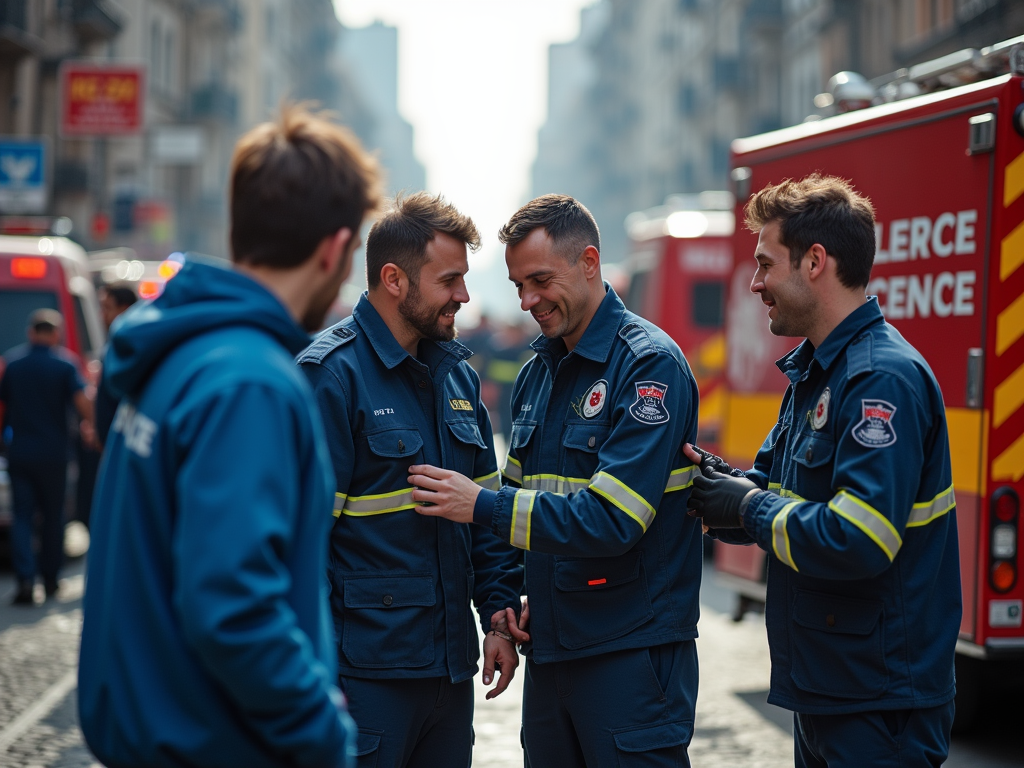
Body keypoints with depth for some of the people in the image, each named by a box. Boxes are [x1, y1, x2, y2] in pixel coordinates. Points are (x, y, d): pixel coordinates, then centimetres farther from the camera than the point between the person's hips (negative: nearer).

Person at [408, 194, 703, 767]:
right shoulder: (537, 374, 12)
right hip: (550, 646, 7)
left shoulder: (650, 365, -13)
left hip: (633, 650, -7)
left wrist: (483, 506, -21)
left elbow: (615, 517, -22)